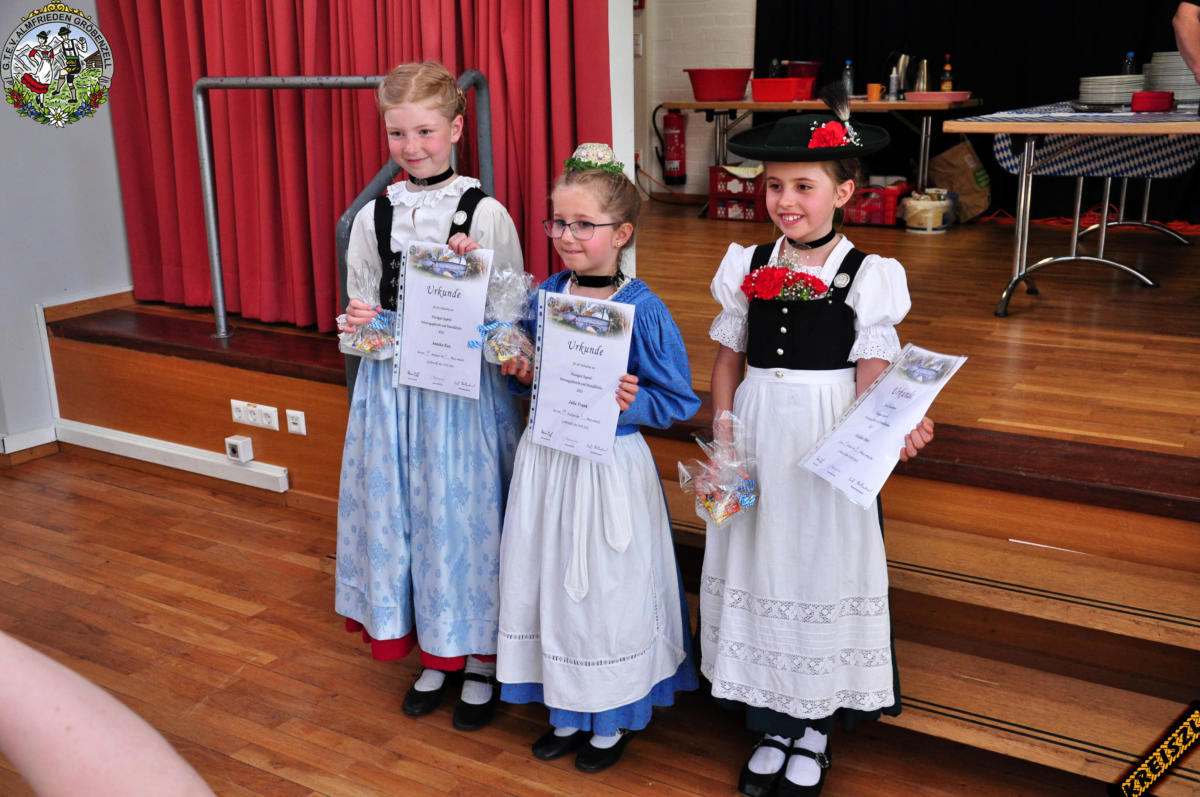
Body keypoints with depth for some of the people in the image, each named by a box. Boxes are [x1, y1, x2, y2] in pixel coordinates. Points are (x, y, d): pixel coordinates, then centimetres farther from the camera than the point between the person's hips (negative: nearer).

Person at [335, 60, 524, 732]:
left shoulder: (486, 215, -7)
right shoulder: (373, 216, 5)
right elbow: (363, 311, 13)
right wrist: (356, 325, -9)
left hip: (466, 389, -4)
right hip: (393, 387, 4)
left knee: (465, 514, 3)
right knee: (401, 512, 11)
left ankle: (482, 662, 25)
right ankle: (434, 655, 32)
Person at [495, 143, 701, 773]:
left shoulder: (642, 310, -14)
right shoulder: (545, 295, 2)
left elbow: (680, 401, -10)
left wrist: (630, 402, -24)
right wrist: (521, 374, -6)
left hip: (610, 466, -5)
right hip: (546, 459, 6)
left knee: (606, 589, 7)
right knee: (550, 578, 15)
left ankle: (613, 721, 30)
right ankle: (567, 712, 35)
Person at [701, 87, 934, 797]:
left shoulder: (866, 278, -5)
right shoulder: (748, 268, 4)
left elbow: (872, 379, -8)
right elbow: (729, 360, 7)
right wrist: (724, 435, -4)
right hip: (757, 442, 3)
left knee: (823, 570, 7)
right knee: (758, 568, 10)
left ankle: (816, 729, 29)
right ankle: (773, 725, 29)